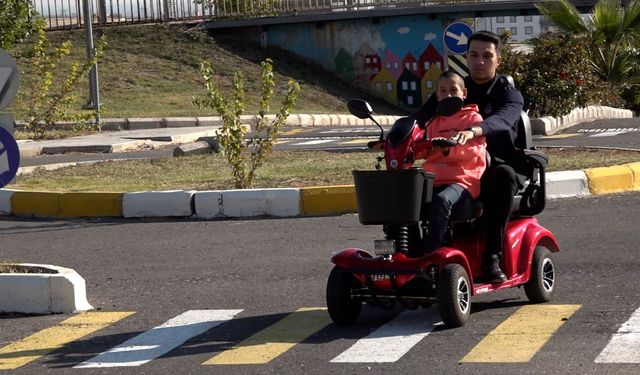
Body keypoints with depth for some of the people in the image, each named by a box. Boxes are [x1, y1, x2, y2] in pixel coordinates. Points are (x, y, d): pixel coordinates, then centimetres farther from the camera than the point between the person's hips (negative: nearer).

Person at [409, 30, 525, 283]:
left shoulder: (509, 94, 1)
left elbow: (502, 120, -23)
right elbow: (422, 115, -3)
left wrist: (472, 131, -46)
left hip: (494, 167, -3)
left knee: (504, 176, -37)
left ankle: (492, 256, -36)